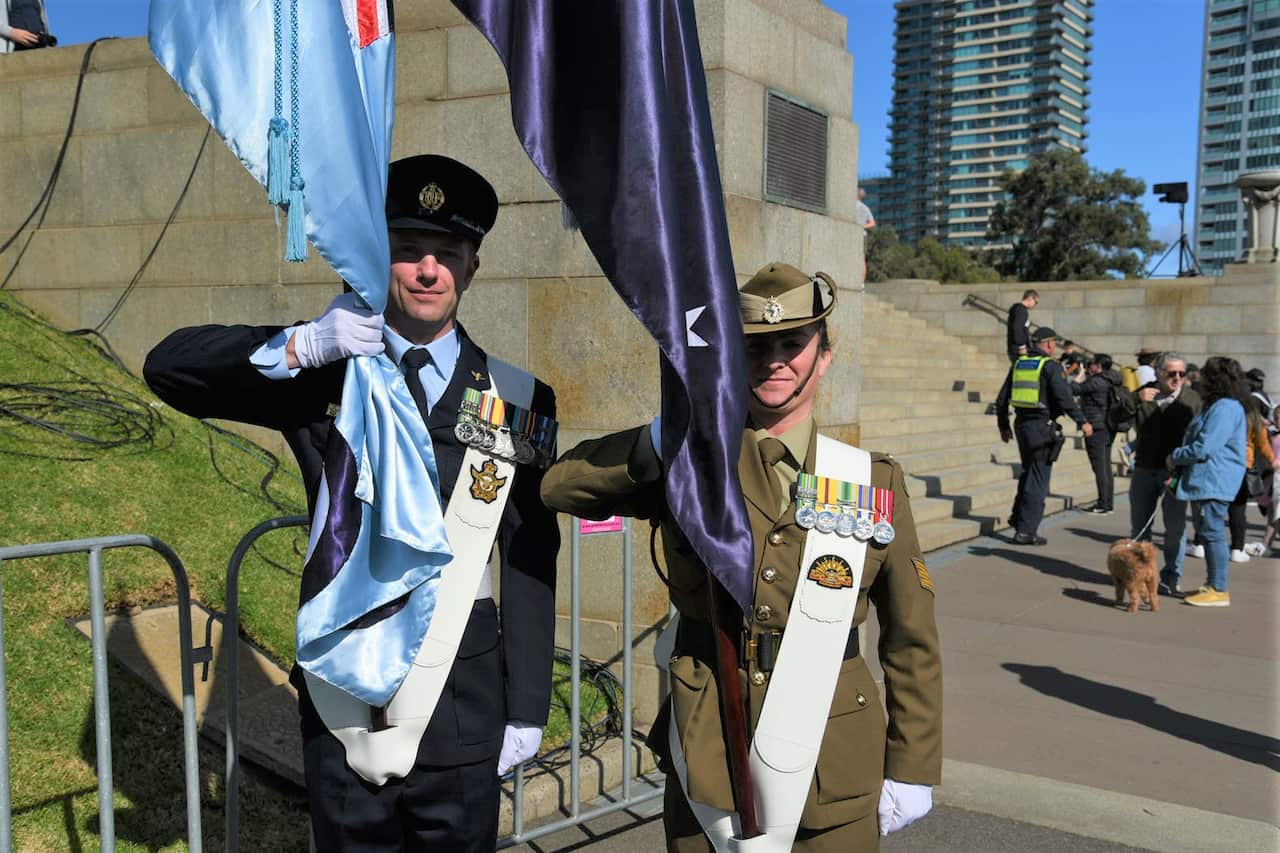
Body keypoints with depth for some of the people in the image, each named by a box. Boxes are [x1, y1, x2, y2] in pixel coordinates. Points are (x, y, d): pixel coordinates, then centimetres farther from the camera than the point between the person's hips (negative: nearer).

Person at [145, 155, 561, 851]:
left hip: (463, 708, 0)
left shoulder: (519, 399, 0)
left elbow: (531, 564, 1)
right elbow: (169, 366, -7)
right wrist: (301, 345, -23)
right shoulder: (326, 375, 1)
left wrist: (527, 709, 1)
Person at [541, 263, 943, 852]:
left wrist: (912, 770, 4)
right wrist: (668, 437, -21)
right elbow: (559, 485, -10)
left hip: (834, 767, 0)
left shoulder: (874, 482, 0)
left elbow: (911, 642, 3)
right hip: (706, 756, 0)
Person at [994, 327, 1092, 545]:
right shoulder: (1051, 366, -9)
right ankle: (1025, 531, -1)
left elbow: (1001, 399, 14)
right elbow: (1064, 397, -19)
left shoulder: (1018, 364, 11)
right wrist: (1082, 421, -13)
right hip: (1043, 427, -6)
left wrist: (1003, 426, 24)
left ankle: (1018, 517, 24)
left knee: (1028, 472, 25)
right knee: (1038, 479, -1)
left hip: (1022, 424, 6)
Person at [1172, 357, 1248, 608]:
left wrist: (1175, 457, -8)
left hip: (1213, 481, -11)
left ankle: (1219, 591, -4)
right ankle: (1213, 585, 25)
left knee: (1212, 533, -8)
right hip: (1205, 480, 11)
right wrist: (1178, 464, 14)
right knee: (1207, 531, 16)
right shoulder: (1218, 405, 18)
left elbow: (1204, 447, -22)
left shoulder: (1224, 408, -17)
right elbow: (1202, 442, 24)